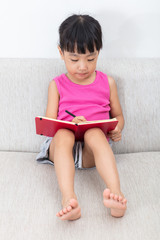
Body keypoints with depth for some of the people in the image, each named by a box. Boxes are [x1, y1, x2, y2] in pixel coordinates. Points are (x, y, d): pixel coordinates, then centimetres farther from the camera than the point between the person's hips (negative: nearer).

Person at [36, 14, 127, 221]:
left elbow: (118, 115, 20)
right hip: (63, 148, 0)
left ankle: (115, 192, -53)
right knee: (63, 134, -35)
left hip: (93, 151, 0)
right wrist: (71, 124, -17)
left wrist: (117, 129, -5)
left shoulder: (107, 82, 14)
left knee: (95, 133, -34)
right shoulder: (57, 85, 11)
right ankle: (68, 199, -52)